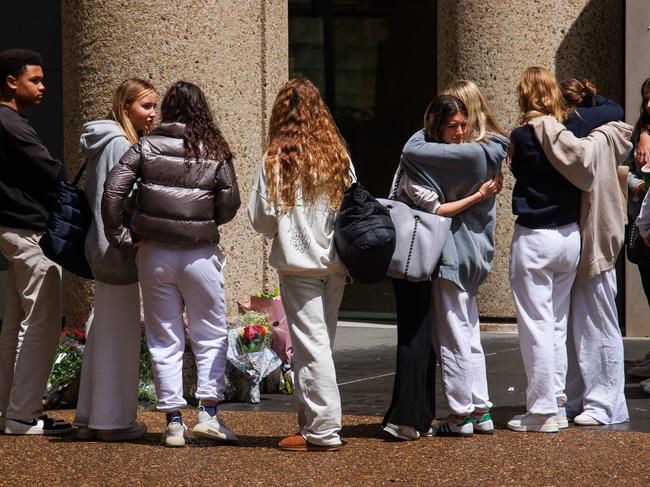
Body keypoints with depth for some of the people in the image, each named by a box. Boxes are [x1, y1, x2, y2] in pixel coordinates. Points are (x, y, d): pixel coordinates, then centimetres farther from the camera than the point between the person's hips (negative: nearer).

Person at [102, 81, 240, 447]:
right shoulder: (216, 153, -2)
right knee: (211, 334, 11)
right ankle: (209, 413, 1)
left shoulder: (146, 148, -2)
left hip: (155, 255, 1)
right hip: (200, 255, -1)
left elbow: (113, 190, -10)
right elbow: (229, 207, -2)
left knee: (164, 339, 8)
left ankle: (174, 421, 7)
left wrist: (119, 235, -2)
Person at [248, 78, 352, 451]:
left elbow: (262, 219, -8)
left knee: (312, 346, -2)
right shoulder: (339, 156, 3)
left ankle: (324, 430, -2)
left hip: (299, 264, -5)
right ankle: (314, 420, 19)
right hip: (336, 263, 5)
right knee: (322, 342, 13)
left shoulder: (276, 159, -10)